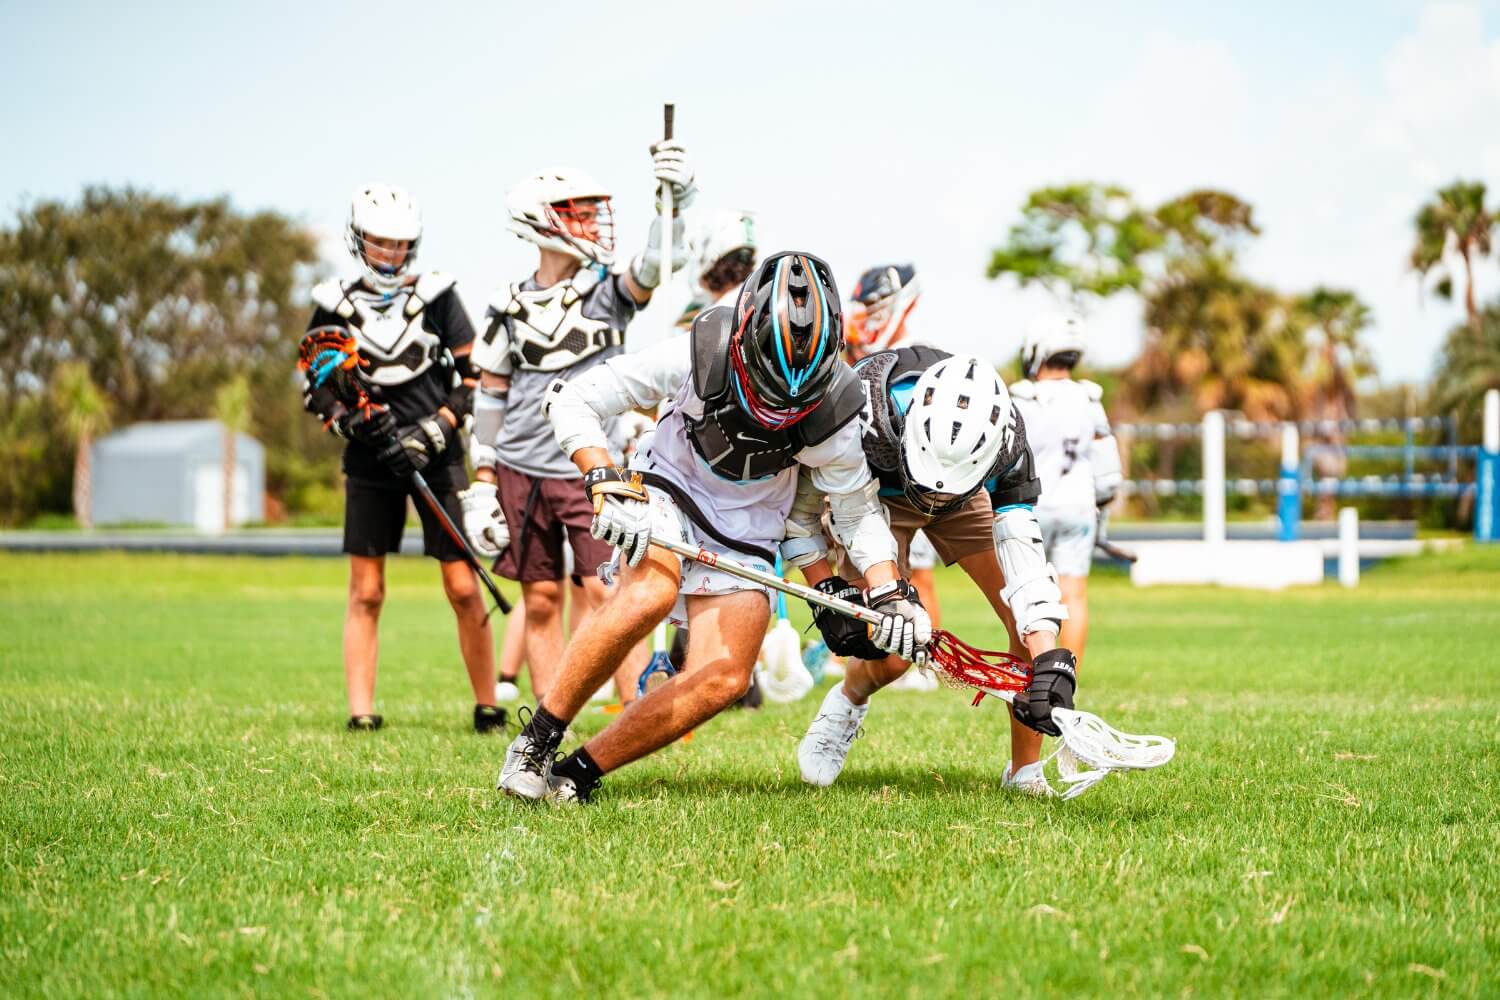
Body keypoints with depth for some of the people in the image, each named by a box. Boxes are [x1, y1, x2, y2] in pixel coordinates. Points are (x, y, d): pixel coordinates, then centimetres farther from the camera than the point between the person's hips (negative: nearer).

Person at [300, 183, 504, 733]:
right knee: (365, 591, 0)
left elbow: (473, 377, 3)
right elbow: (317, 388, 9)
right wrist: (350, 419, -11)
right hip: (370, 461, 1)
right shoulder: (334, 306, 6)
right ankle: (360, 710, 3)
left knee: (463, 587, -4)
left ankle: (487, 705, 7)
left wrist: (435, 430, -11)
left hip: (437, 458, -1)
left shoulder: (436, 297, 2)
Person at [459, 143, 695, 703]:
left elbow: (656, 266, -21)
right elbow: (491, 398, 12)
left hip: (590, 471, -2)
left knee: (607, 593, -11)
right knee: (541, 602, 6)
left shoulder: (607, 290, 0)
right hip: (521, 473, 2)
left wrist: (673, 200, -35)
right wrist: (482, 482, 10)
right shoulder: (510, 309, 5)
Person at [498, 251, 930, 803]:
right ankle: (536, 741, -22)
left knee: (723, 678, -18)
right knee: (650, 595, -35)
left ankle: (578, 773, -5)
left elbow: (857, 513, 0)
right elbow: (572, 400, -17)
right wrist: (607, 484, -28)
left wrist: (888, 591, -15)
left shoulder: (835, 412, -18)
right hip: (667, 492, -3)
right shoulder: (700, 354, -25)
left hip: (744, 533, 3)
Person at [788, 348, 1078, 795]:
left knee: (1029, 624, -13)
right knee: (890, 653, -14)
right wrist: (827, 591, -30)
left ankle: (1025, 774, 4)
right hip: (874, 491, -2)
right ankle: (848, 701, 23)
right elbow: (797, 499, -24)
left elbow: (1021, 546, -37)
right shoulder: (860, 411, -42)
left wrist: (1048, 659, -47)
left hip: (965, 500, 2)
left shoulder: (1004, 440, -37)